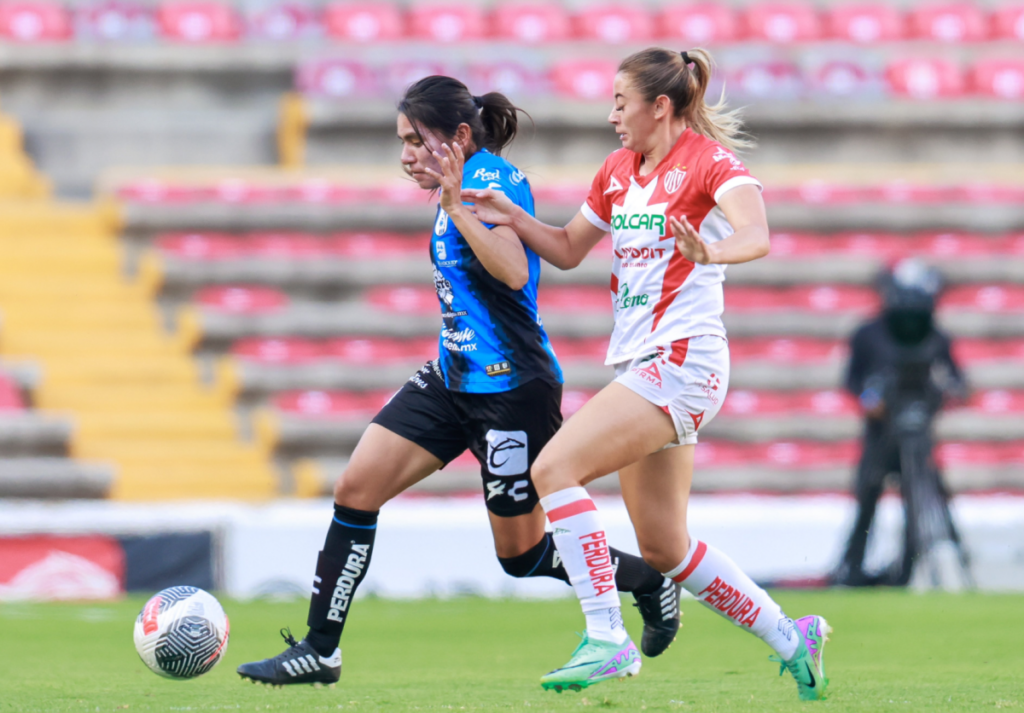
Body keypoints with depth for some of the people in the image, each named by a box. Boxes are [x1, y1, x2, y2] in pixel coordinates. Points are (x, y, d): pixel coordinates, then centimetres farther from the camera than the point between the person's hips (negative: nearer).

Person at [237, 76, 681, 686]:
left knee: (522, 553, 2)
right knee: (356, 488, -3)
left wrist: (455, 205, -29)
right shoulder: (466, 185, 12)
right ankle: (319, 651, 0)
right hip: (454, 378, 9)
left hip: (510, 386, -9)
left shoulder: (492, 176, -15)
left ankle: (650, 581, 25)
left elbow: (514, 273, -30)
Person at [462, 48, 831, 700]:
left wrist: (710, 252, -47)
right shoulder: (619, 171, 15)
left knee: (554, 468, -21)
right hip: (638, 366, 9)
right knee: (664, 549, 9)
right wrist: (514, 218, 9)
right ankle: (791, 638, 22)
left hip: (683, 360, -9)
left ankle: (607, 639, -22)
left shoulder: (709, 161, -9)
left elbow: (756, 236, -26)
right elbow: (568, 250, 26)